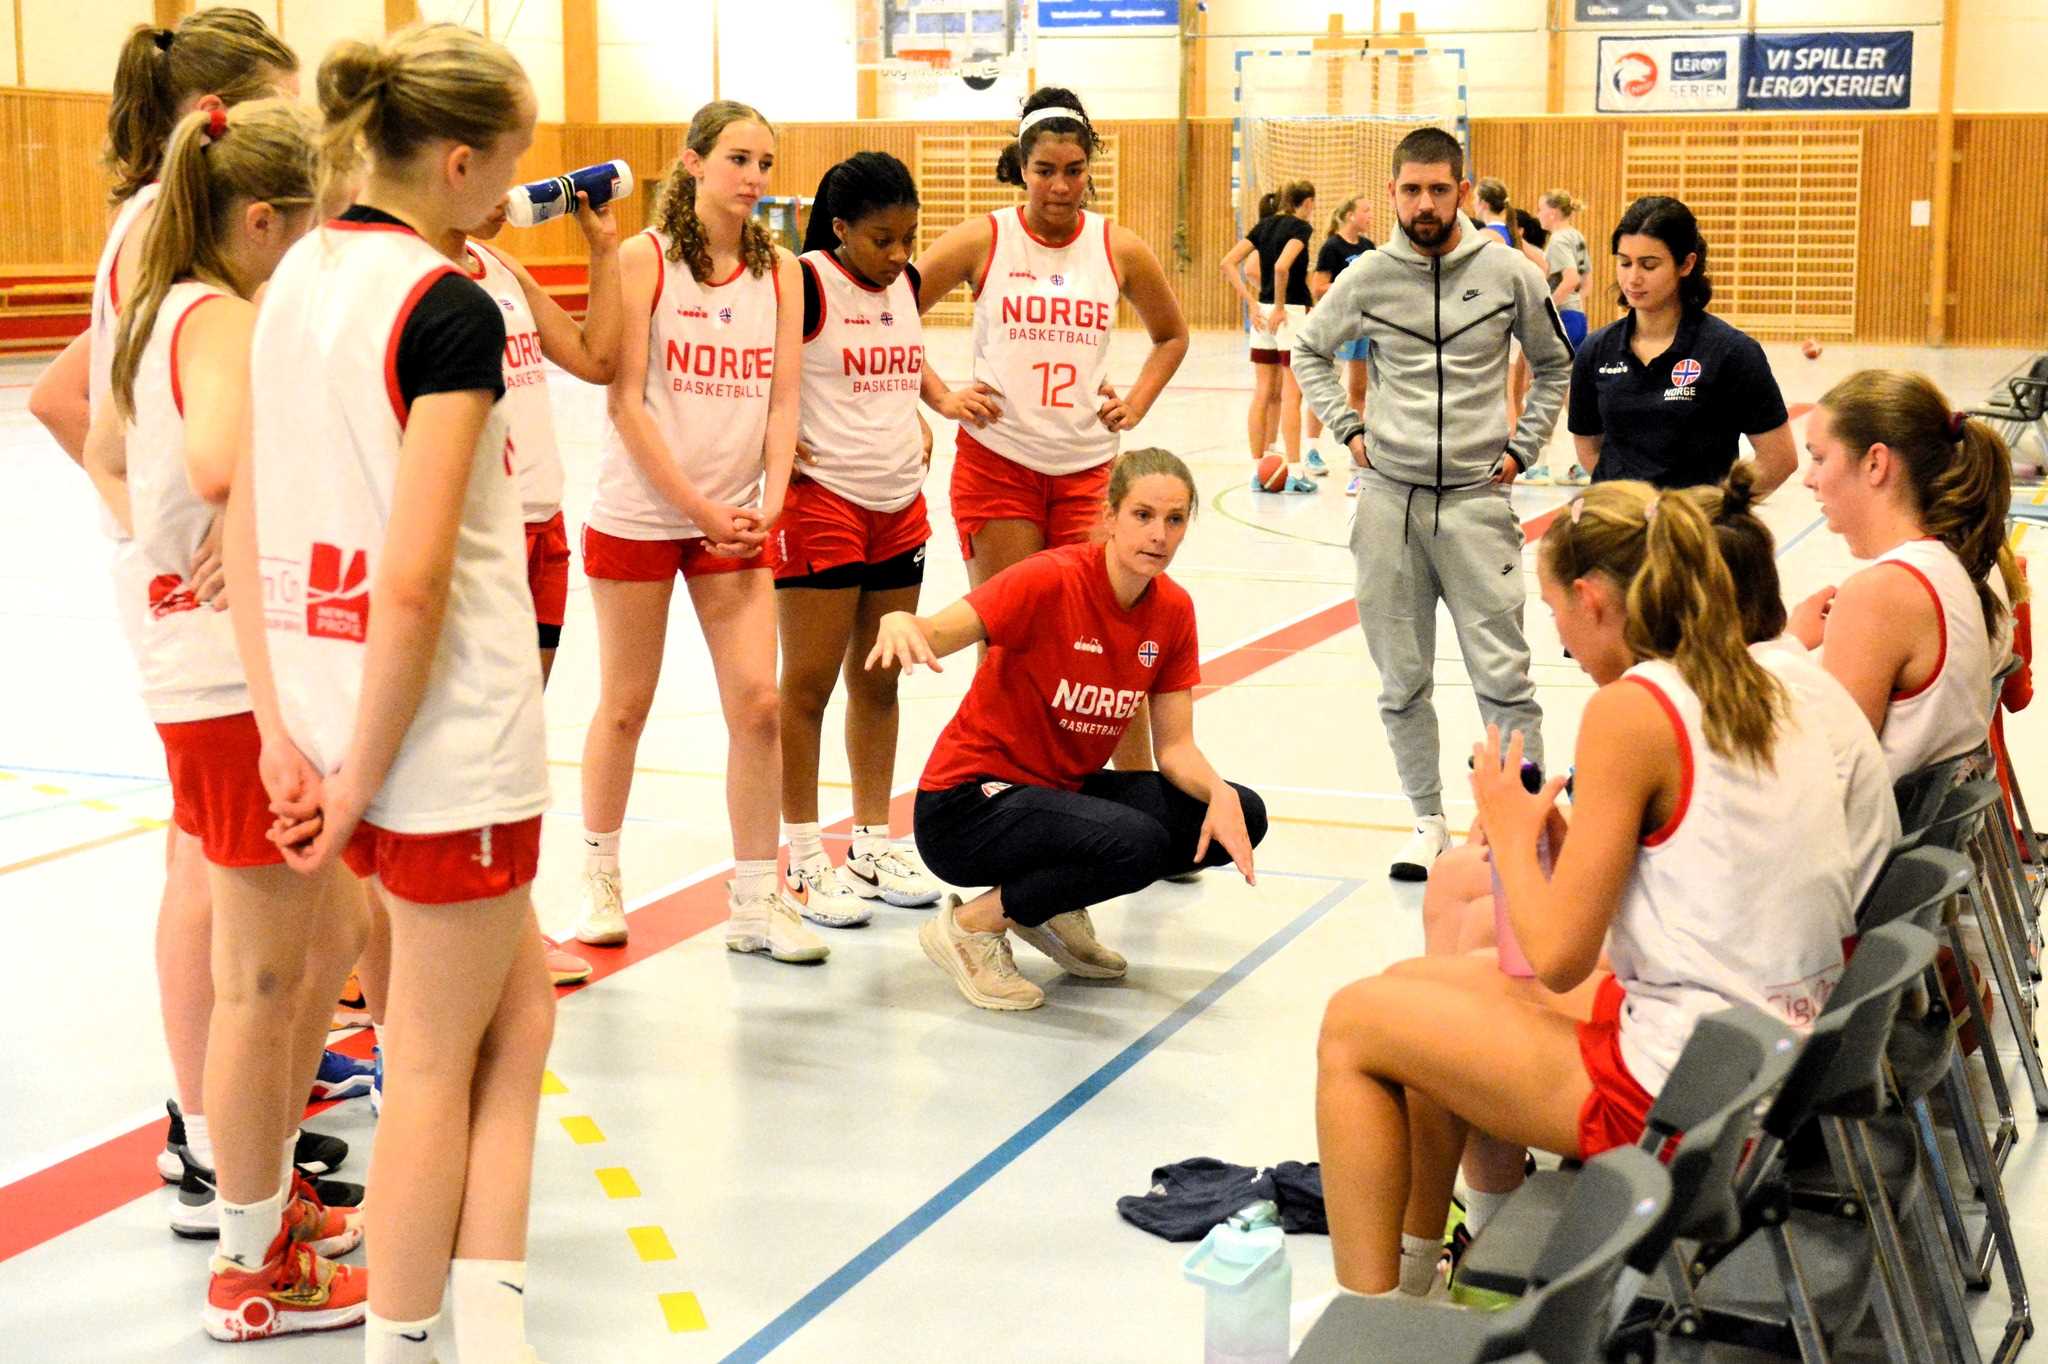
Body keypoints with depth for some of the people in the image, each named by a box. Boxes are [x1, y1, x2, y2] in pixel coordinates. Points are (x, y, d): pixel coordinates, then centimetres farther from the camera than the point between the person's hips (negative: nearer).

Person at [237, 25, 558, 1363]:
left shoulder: (298, 276, 8)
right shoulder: (451, 310, -16)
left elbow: (247, 528, 8)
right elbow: (417, 582, -22)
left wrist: (282, 733, 6)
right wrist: (359, 787, -13)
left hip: (332, 719, 8)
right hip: (446, 737, -8)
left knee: (518, 1006, 18)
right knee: (438, 1061, 8)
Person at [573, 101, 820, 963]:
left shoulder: (780, 270, 6)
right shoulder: (644, 258, -6)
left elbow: (782, 400, 5)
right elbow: (625, 400, -10)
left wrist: (768, 504, -9)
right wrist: (701, 509, -13)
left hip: (739, 521, 3)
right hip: (638, 514, -3)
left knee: (757, 704, -3)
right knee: (625, 706, 7)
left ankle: (756, 901, 8)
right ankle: (599, 878, 26)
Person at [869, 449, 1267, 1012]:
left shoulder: (1173, 609, -2)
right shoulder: (1051, 581, -21)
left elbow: (1175, 746, 0)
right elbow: (936, 634, -35)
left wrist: (1221, 795, -21)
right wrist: (900, 623, -59)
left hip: (1063, 792, 7)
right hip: (967, 806, -7)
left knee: (1243, 817, -6)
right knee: (1135, 842, -33)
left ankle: (1056, 906, 9)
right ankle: (971, 925, -10)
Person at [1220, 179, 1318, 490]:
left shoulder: (1265, 225, 11)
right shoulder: (1300, 226, -8)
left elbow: (1228, 263, 7)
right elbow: (1281, 266, -24)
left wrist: (1252, 303, 4)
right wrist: (1280, 307, -13)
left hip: (1263, 313, 7)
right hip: (1291, 313, -6)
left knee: (1263, 394, 8)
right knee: (1291, 394, -3)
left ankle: (1259, 470, 10)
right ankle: (1294, 472, -2)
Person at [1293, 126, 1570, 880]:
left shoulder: (1508, 273, 0)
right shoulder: (1368, 277, 2)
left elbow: (1555, 365, 14)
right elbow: (1309, 350, 19)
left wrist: (1522, 448, 4)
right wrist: (1348, 429, 7)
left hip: (1477, 496, -2)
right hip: (1389, 496, 2)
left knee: (1503, 675, -5)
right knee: (1402, 682, 7)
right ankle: (1429, 821, 20)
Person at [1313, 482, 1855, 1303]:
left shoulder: (1631, 707, -18)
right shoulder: (1761, 696, 7)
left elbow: (1557, 957, -17)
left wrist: (1510, 830, -1)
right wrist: (1542, 831, 11)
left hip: (1678, 1092, -9)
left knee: (1353, 1025, 6)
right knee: (1419, 990, 23)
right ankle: (1410, 1277, 35)